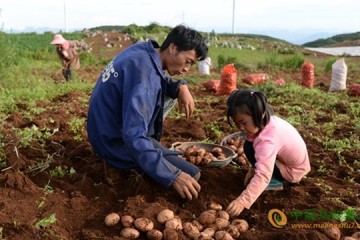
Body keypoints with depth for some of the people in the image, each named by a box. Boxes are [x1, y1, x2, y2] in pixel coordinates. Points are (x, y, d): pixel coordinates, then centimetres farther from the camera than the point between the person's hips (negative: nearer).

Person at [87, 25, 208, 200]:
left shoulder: (142, 51, -2)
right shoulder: (144, 72, -29)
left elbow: (161, 80, 17)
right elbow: (134, 136, -36)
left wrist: (181, 87, -6)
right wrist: (173, 177, -36)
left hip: (107, 131, 9)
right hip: (118, 142, -9)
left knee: (169, 94, 16)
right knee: (192, 175, -12)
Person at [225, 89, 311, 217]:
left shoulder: (268, 140, -37)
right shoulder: (266, 121, -11)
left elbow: (263, 176, -46)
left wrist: (242, 201, -52)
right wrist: (253, 169, 2)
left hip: (292, 171, -9)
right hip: (297, 159, 9)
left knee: (249, 147, -20)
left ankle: (274, 182, -7)